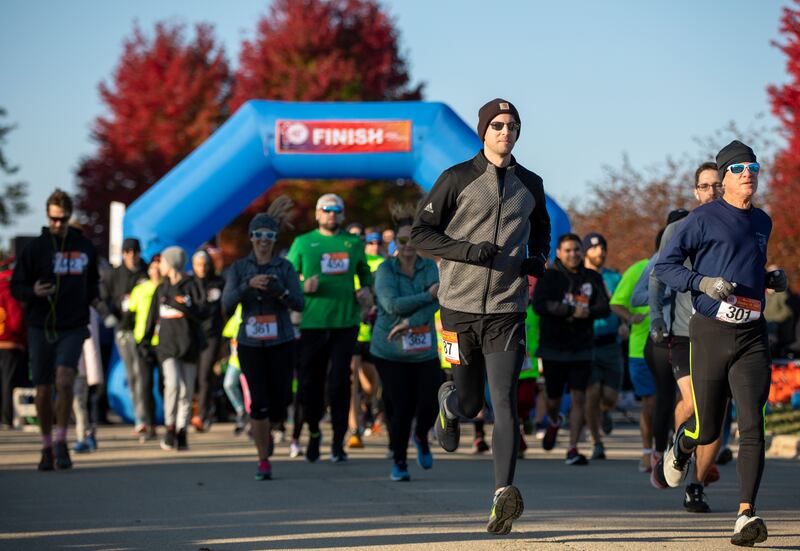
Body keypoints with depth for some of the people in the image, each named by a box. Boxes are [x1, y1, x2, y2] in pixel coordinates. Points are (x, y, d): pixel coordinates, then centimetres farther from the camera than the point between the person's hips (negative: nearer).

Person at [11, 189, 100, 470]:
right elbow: (16, 287, 0)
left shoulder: (85, 247, 6)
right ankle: (47, 447, 20)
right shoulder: (35, 247, -1)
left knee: (64, 381, -20)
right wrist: (33, 292, -21)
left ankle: (61, 441, -7)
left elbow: (92, 279, 24)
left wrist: (94, 297, 4)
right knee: (43, 391, 5)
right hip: (40, 328, 0)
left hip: (73, 328, 0)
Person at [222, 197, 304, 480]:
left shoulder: (285, 267, 2)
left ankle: (267, 431, 36)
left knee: (277, 403, 0)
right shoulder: (240, 268, 3)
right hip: (250, 342, 0)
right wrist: (249, 285, -22)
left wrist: (278, 290, -24)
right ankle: (263, 461, 0)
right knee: (259, 402, -11)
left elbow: (299, 304, -6)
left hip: (281, 342, 0)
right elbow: (227, 303, -7)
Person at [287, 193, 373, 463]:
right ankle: (313, 431, 26)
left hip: (346, 321, 1)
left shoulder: (354, 243, 11)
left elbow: (364, 271, 26)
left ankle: (338, 441, 1)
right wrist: (303, 288, -13)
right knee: (309, 382, 5)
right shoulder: (303, 243, 6)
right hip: (312, 322, 0)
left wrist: (366, 289, 6)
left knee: (340, 381, -4)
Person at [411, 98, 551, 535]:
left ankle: (504, 494, -21)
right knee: (470, 404, 7)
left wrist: (538, 259, 7)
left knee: (504, 402, -12)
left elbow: (540, 231, 30)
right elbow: (420, 233, -3)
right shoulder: (457, 179, -1)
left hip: (507, 311, 1)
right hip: (460, 306, -1)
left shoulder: (530, 185, 11)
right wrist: (469, 250, -17)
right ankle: (449, 402, 45)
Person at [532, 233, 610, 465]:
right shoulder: (549, 277, -4)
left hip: (581, 349, 1)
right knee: (554, 400, 9)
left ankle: (573, 450, -4)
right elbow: (539, 305, -18)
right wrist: (571, 310, -25)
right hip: (553, 348, -1)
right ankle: (554, 422, 44)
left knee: (578, 398, -7)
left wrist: (587, 312, -22)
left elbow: (604, 308, -2)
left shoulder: (592, 278, 4)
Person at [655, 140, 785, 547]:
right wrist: (703, 282, -17)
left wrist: (773, 279, 12)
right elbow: (664, 265, -2)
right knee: (707, 430, 5)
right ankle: (680, 449, 43)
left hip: (752, 336, 4)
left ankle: (746, 516, -18)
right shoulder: (703, 219, -2)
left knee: (752, 426, -13)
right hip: (711, 333, -4)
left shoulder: (762, 222, 16)